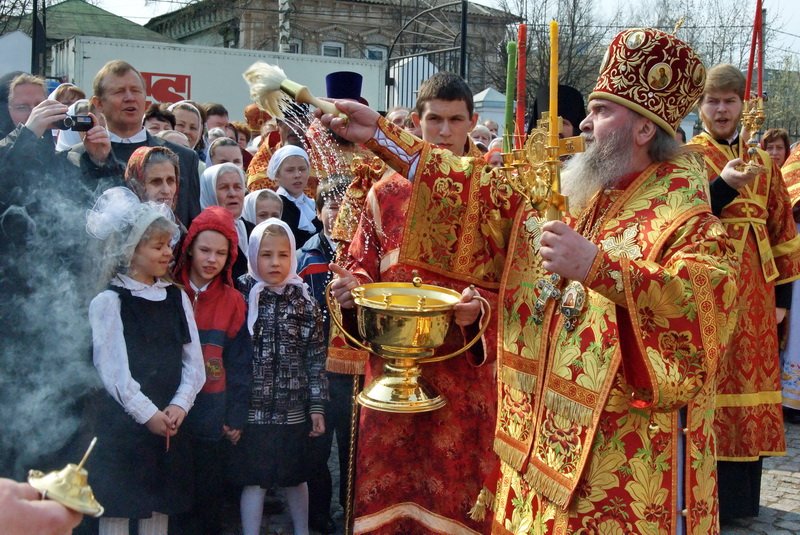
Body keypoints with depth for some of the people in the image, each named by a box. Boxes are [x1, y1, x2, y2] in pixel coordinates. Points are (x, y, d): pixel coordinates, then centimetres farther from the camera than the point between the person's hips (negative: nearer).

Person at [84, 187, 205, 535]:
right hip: (120, 423, -4)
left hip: (169, 423, 5)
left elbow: (194, 362, 5)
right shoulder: (108, 301, -5)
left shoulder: (177, 298, 10)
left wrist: (178, 407, -9)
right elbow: (112, 369, -11)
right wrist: (148, 414, -14)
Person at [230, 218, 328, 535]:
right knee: (254, 480, 4)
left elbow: (316, 359, 2)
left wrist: (317, 406, 1)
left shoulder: (305, 303, -1)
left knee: (296, 476, 16)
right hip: (253, 409, -2)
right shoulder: (241, 297, -5)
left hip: (294, 410, 2)